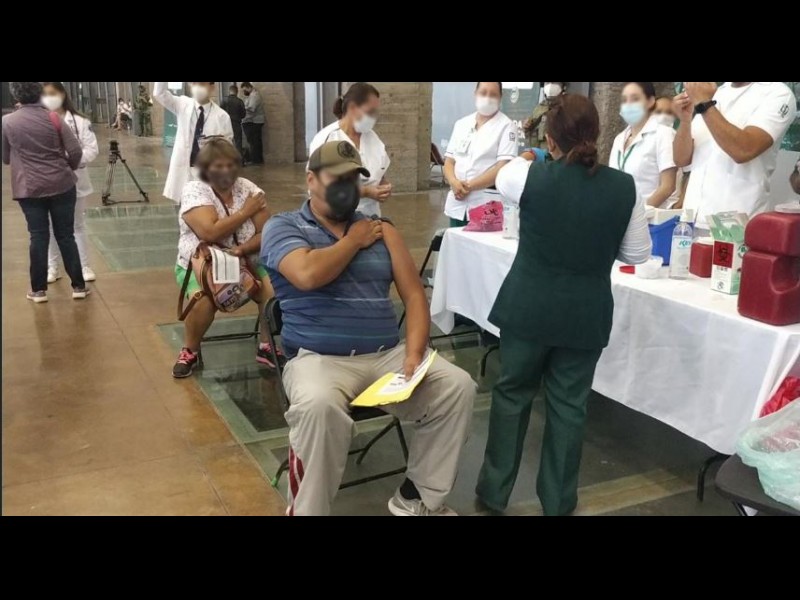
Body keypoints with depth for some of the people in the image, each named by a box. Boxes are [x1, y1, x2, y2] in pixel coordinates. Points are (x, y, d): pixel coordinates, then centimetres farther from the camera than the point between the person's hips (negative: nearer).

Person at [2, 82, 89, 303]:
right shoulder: (53, 118, -4)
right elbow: (76, 151, -6)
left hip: (29, 189, 0)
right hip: (61, 185, 0)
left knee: (38, 237, 7)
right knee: (66, 235, 6)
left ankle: (38, 289, 10)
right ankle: (78, 286, 8)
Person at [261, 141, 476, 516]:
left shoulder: (382, 231, 16)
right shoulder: (283, 227, 5)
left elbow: (414, 295, 9)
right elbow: (308, 274, -18)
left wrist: (414, 353, -8)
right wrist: (354, 240, -1)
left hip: (387, 355, 5)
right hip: (319, 358, -4)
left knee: (457, 386, -15)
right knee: (319, 406, -37)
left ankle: (417, 497, 3)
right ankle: (305, 510, -13)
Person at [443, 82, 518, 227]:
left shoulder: (506, 126, -2)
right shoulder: (461, 124, 14)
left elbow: (504, 168, -12)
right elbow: (449, 161, 12)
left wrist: (470, 186, -14)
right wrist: (454, 182, -10)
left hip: (487, 206, -5)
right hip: (457, 203, 5)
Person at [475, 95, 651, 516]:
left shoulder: (530, 175, -11)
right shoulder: (623, 187, -7)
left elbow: (501, 179, 13)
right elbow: (638, 254, 3)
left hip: (528, 307, -1)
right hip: (587, 313, 1)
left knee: (512, 393, 16)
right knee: (569, 405, 12)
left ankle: (494, 490, 27)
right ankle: (558, 500, 25)